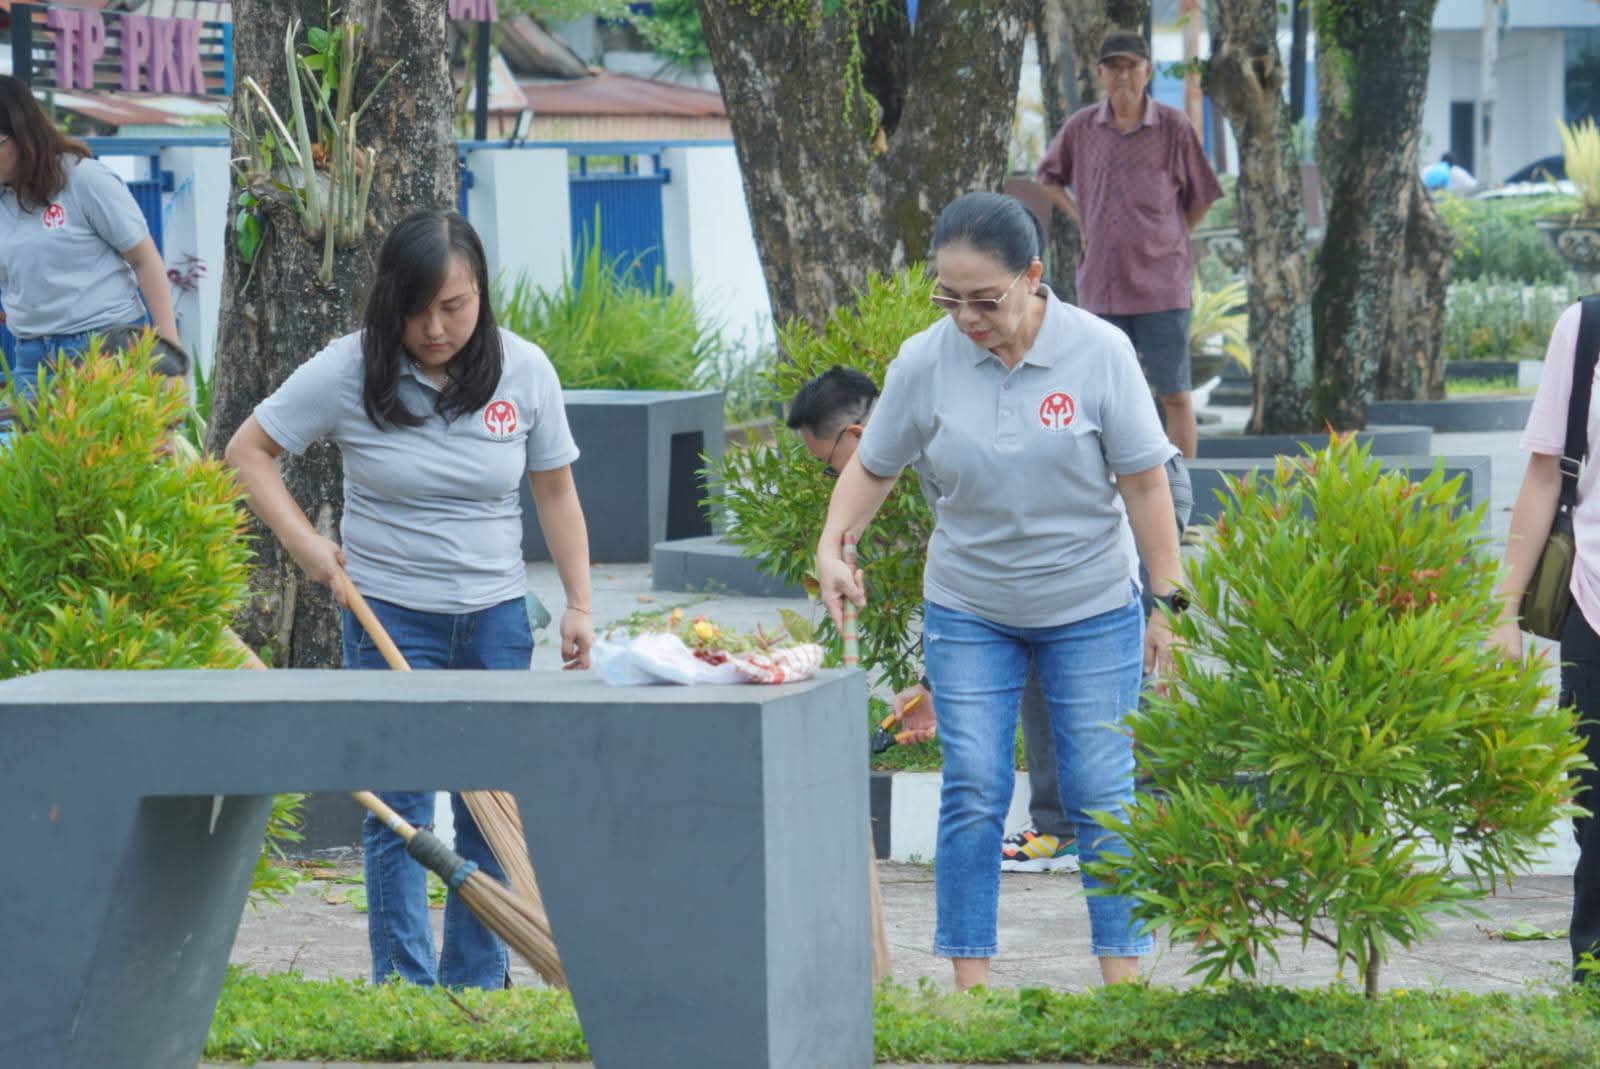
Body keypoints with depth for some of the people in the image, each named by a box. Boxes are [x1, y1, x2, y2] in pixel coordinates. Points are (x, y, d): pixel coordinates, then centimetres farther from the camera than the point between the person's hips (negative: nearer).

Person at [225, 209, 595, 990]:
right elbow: (249, 452, -2)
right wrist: (305, 545, -11)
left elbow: (555, 491, 6)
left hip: (494, 617, 3)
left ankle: (477, 984, 18)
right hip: (390, 613, -3)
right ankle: (405, 986, -1)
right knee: (400, 811, -4)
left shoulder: (523, 370, -3)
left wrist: (579, 603, 3)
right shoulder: (349, 371, -10)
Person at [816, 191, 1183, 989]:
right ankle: (968, 983, 3)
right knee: (973, 795, -2)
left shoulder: (1099, 353, -13)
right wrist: (832, 547, -11)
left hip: (1091, 611, -1)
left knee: (1100, 795, 1)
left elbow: (1143, 484, -7)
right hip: (968, 613, 1)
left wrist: (1167, 601, -7)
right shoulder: (925, 362, -9)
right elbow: (873, 467, 5)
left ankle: (1123, 974, 9)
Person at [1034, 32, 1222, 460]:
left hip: (1162, 284, -3)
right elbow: (1048, 176, 22)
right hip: (1102, 283, 3)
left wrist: (1165, 242, 3)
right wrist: (1081, 221, 9)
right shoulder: (1081, 129, 4)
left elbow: (1199, 198, 7)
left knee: (1175, 394, -3)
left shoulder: (1174, 128, -3)